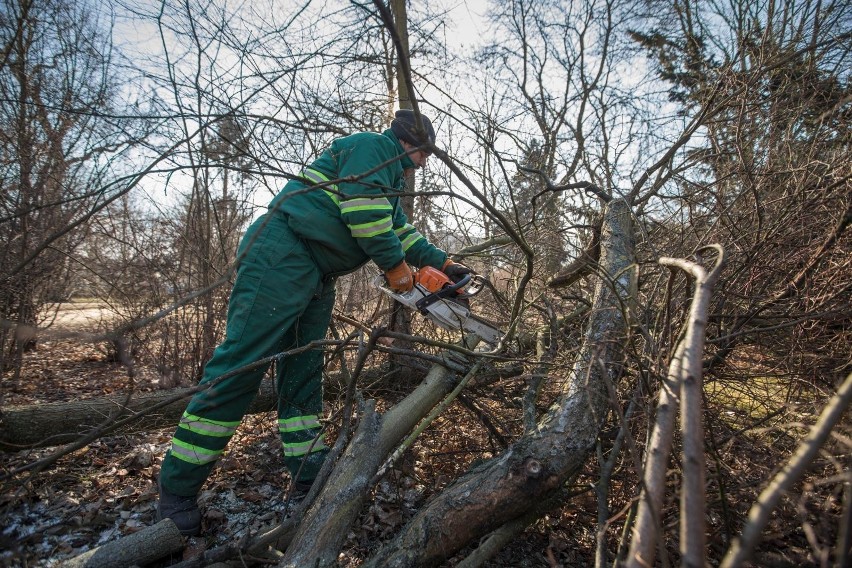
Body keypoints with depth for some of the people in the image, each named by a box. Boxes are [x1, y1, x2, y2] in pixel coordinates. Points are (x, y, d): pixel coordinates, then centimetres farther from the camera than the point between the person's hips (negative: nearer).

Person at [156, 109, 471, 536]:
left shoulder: (388, 179, 29)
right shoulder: (372, 146, -2)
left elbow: (400, 230, 29)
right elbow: (364, 211, -16)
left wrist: (442, 262, 24)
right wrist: (396, 265, -7)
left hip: (316, 277, 11)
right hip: (281, 257, -11)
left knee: (304, 372, 7)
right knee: (242, 365, -11)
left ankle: (309, 472, 13)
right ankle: (176, 491, -1)